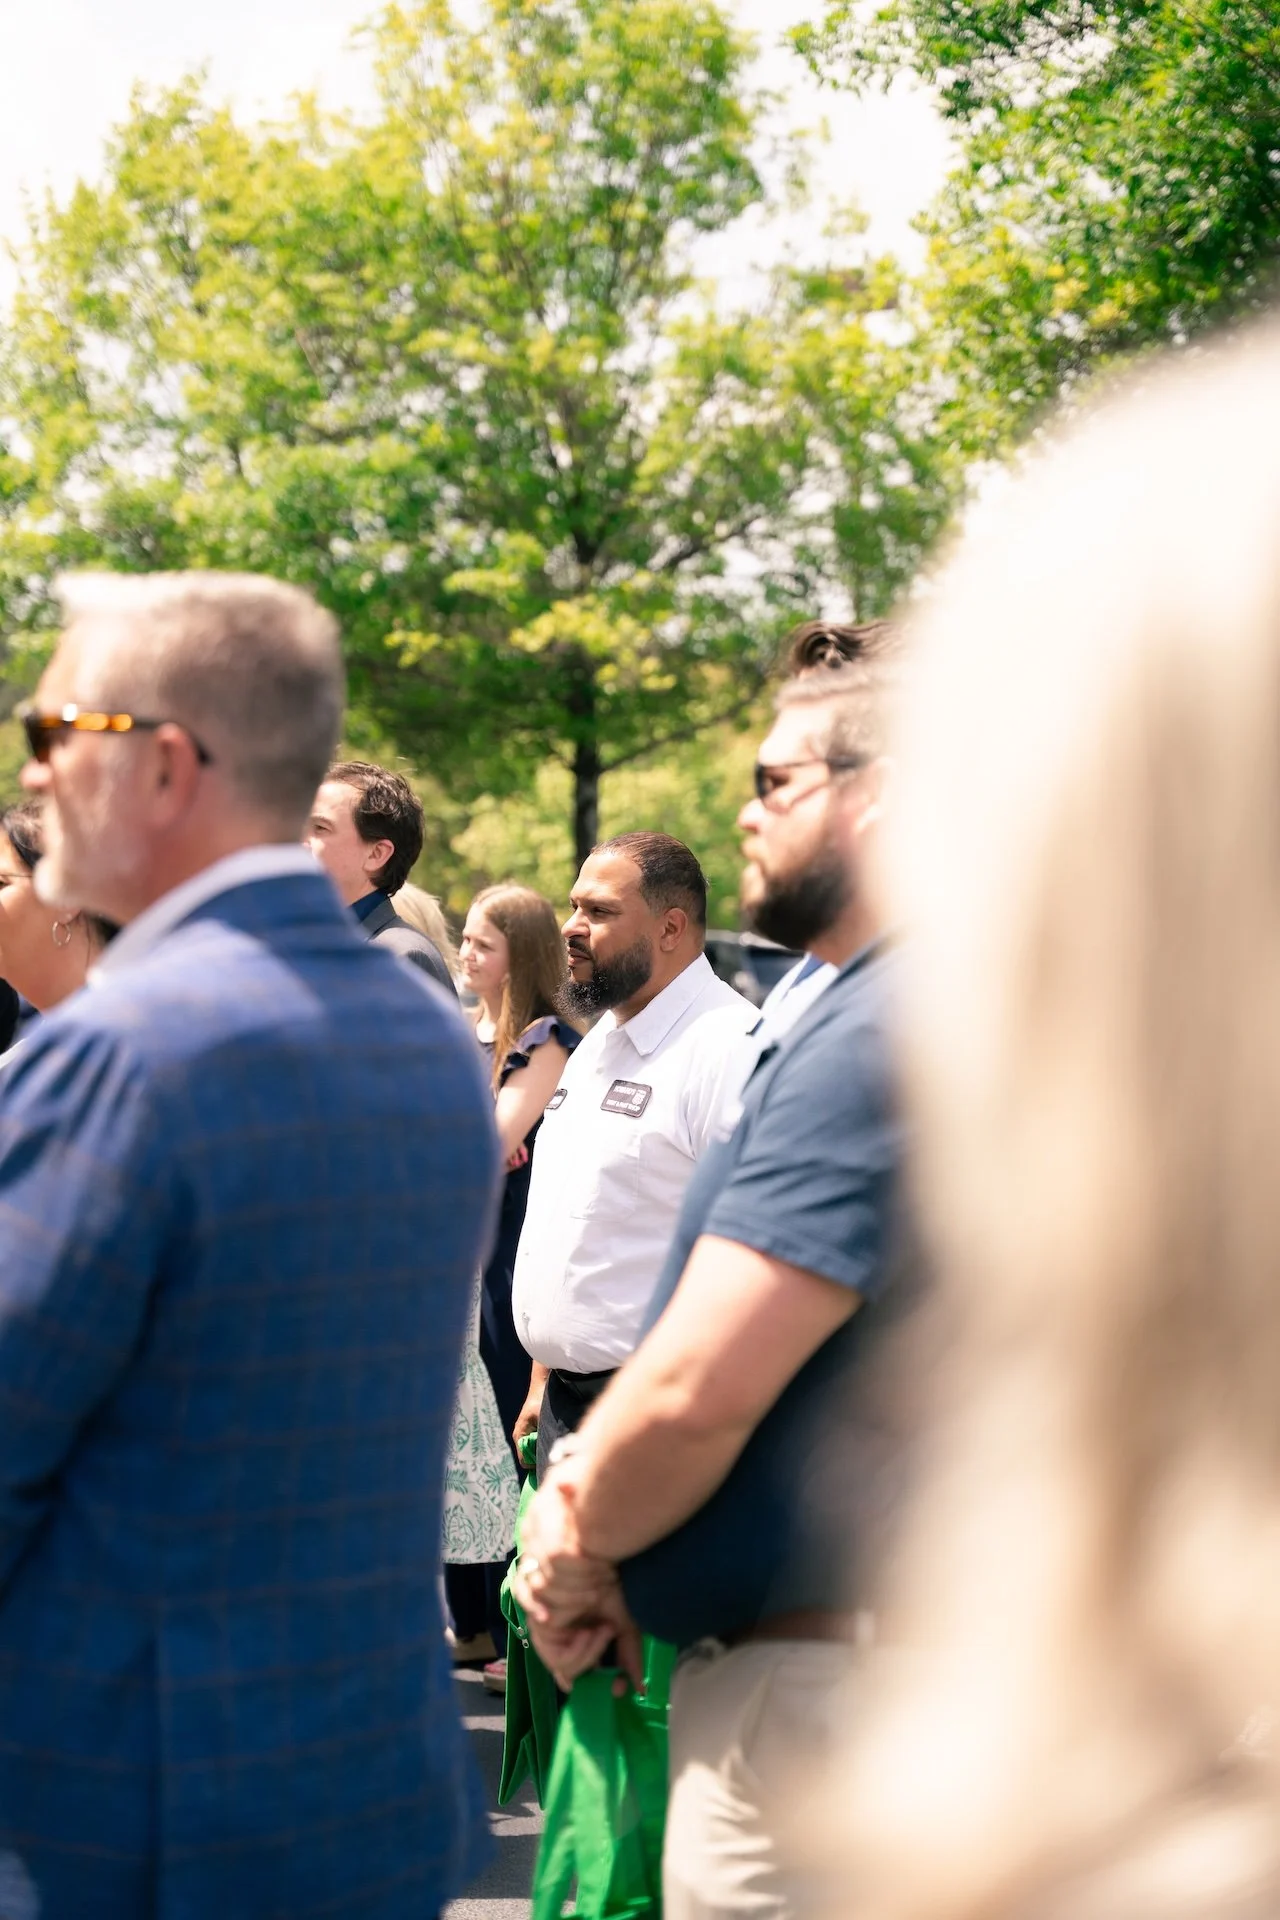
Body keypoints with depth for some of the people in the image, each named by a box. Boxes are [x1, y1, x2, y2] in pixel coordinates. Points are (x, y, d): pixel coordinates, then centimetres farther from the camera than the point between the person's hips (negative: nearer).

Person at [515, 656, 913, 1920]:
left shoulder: (873, 1043, -21)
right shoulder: (863, 1021, 14)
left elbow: (697, 1390, -25)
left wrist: (580, 1549, -6)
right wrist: (594, 1501, 5)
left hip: (808, 1680, -10)